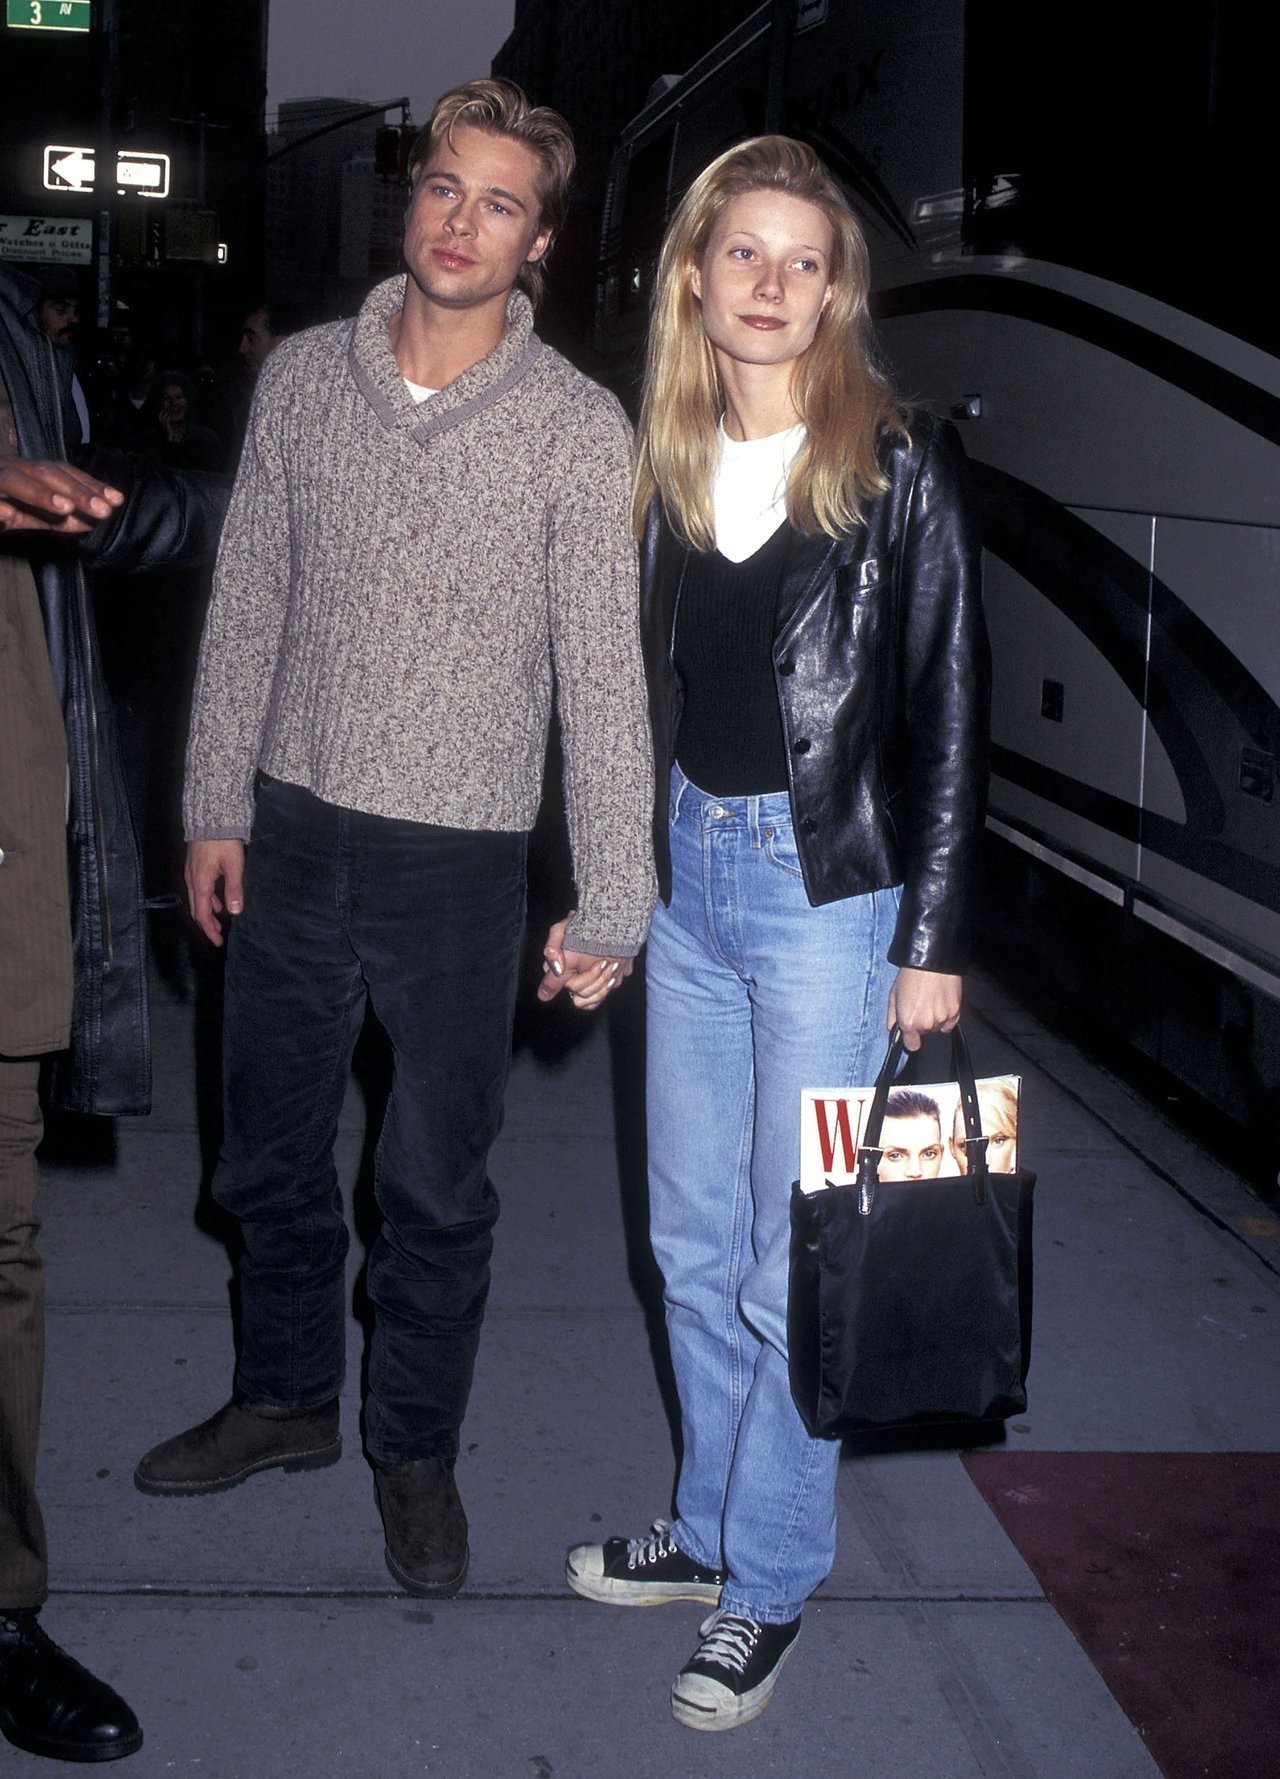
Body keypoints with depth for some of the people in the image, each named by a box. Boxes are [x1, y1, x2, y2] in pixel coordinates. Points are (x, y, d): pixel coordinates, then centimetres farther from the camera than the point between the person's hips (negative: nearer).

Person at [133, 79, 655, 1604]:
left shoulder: (579, 431, -9)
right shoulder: (302, 377, 2)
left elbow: (605, 675, -9)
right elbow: (245, 606, 8)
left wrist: (612, 906, -11)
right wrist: (216, 805, 6)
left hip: (460, 864, -3)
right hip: (293, 836, 4)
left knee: (437, 1191, 10)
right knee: (270, 1155, 17)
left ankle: (415, 1449, 32)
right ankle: (286, 1396, 40)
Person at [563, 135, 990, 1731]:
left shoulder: (898, 466, -9)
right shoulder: (666, 462, 6)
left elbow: (949, 712, -8)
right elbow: (645, 683, 11)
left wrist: (933, 939, -10)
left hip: (827, 894, -5)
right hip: (685, 878, 6)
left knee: (789, 1265, 2)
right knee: (693, 1240, 15)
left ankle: (771, 1582, 19)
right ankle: (711, 1526, 33)